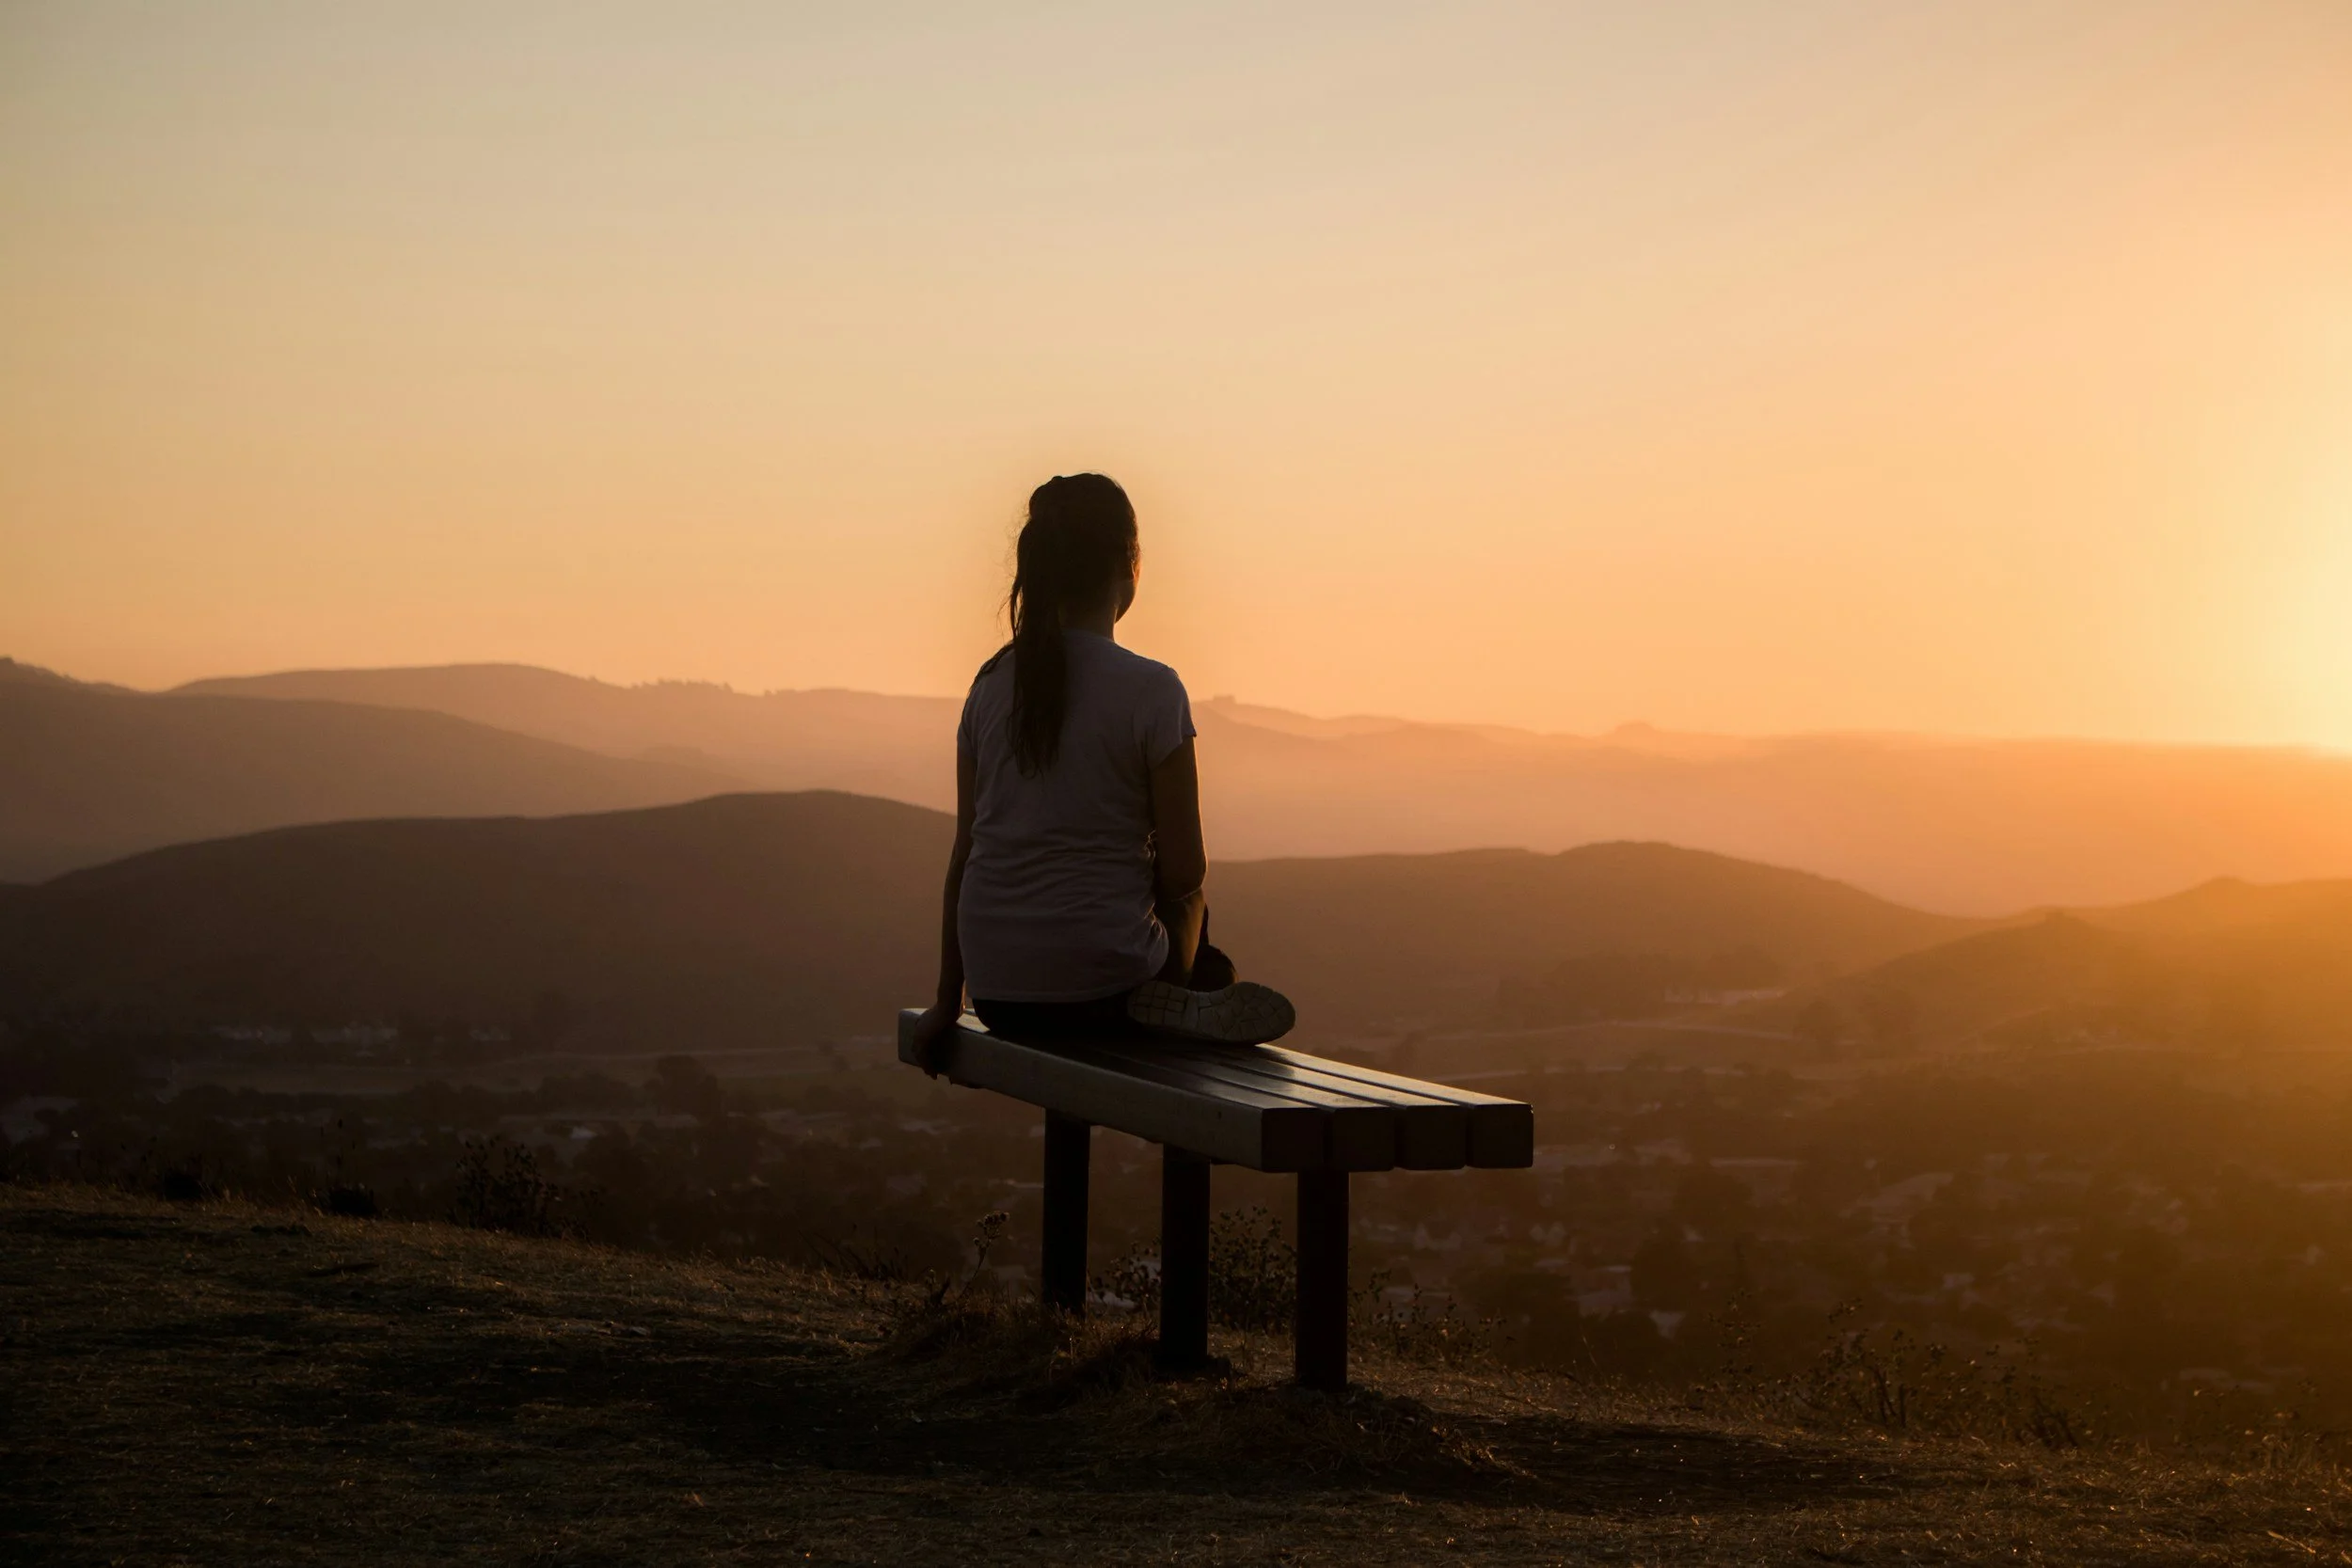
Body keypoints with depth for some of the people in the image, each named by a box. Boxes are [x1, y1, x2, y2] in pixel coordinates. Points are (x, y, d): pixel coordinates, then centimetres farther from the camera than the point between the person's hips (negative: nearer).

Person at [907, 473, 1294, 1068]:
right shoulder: (1151, 690, -10)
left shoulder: (992, 684, 4)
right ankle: (1179, 1004, 7)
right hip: (1102, 979, -5)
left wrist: (947, 1002, 14)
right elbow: (1184, 872, -8)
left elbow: (964, 853, 8)